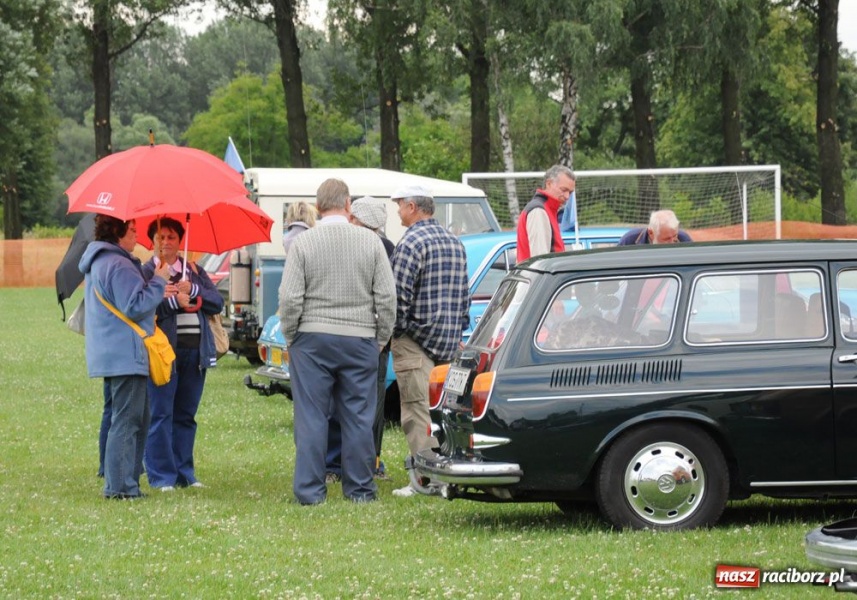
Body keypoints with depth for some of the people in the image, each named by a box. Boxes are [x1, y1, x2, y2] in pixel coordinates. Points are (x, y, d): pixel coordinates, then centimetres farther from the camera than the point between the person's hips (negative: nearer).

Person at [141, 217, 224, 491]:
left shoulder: (195, 271, 17)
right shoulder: (145, 272, 3)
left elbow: (217, 302, 7)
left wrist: (193, 291, -7)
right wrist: (173, 301, -16)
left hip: (195, 351, 5)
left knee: (186, 414, 9)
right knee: (161, 414, -4)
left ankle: (184, 472, 14)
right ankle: (161, 476, -2)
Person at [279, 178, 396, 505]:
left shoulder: (303, 242, -5)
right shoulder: (370, 241, -1)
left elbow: (290, 298, -7)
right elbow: (387, 297, 0)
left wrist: (291, 337, 7)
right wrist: (381, 338, 11)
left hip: (312, 339, -1)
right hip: (359, 340, 1)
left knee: (311, 417, 3)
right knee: (358, 418, 7)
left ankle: (309, 489, 4)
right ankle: (359, 488, 11)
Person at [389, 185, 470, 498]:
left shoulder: (411, 243, -13)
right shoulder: (454, 242, 14)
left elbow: (399, 296, -16)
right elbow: (464, 294, 17)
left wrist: (394, 331, -5)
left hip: (416, 340, -8)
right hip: (449, 340, 8)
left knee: (417, 412, -6)